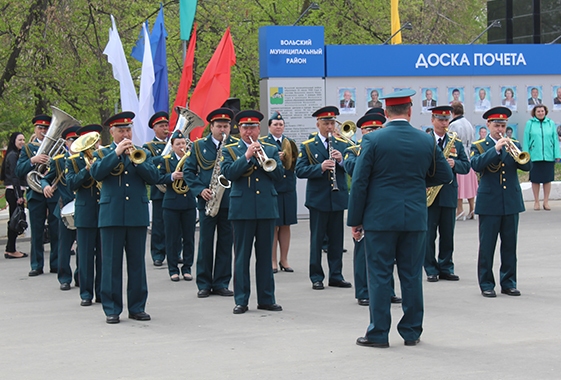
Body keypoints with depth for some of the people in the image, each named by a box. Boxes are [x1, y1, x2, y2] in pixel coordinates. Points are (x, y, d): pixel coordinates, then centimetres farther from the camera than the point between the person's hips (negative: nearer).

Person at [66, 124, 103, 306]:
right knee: (86, 255, 0)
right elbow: (71, 184, -7)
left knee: (103, 254, 4)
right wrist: (87, 170, -18)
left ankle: (102, 292, 12)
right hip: (85, 214, -2)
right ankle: (86, 293, 6)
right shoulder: (73, 161, 7)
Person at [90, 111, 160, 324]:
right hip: (111, 216, -2)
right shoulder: (102, 153, 9)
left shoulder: (142, 153, 14)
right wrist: (117, 153, -12)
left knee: (137, 263, 5)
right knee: (111, 264, -1)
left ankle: (137, 307, 13)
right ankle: (112, 309, 5)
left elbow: (154, 177, 0)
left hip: (138, 216, 2)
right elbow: (96, 173, -11)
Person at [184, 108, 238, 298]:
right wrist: (200, 189, -6)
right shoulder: (199, 146, 6)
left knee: (226, 242, 4)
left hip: (229, 201, 1)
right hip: (207, 202, -1)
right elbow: (188, 171, 7)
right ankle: (204, 284, 9)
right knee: (205, 242, 1)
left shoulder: (237, 145, 8)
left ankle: (221, 283, 11)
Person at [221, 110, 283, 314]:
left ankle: (266, 299, 12)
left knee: (265, 255, 6)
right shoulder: (229, 150, 7)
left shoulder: (271, 150, 14)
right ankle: (241, 300, 4)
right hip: (242, 209, -2)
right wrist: (247, 156, -16)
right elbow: (228, 173, -9)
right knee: (242, 256, -1)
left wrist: (263, 158, -12)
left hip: (267, 208, 2)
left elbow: (278, 174, 1)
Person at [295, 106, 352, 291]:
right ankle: (316, 277, 9)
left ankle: (336, 276, 15)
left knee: (337, 237, 6)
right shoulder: (307, 146, 2)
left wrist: (341, 160, -16)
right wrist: (320, 168, -22)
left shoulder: (342, 144, 11)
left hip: (338, 198, 3)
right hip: (318, 199, -3)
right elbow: (300, 171, -8)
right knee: (316, 238, 1)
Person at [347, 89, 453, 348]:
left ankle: (379, 333, 5)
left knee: (380, 275, 2)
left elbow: (359, 183, -7)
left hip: (380, 218, -3)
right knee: (412, 275, 10)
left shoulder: (373, 140, -8)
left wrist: (355, 220, 0)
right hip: (415, 219, 3)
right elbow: (445, 176, 12)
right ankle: (411, 331, 16)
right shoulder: (427, 141, 2)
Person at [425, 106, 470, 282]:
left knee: (447, 234, 7)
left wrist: (454, 163, -13)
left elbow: (466, 166, 7)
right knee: (428, 234, -1)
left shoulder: (456, 143, 11)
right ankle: (431, 270, 7)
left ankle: (446, 268, 15)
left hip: (448, 193, 3)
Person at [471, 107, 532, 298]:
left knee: (510, 245, 7)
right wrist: (496, 149, -23)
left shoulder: (514, 145, 12)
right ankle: (486, 284, 7)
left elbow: (527, 166, -1)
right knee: (487, 246, -1)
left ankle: (508, 283, 15)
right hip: (489, 203, -3)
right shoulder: (479, 146, 4)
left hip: (511, 202, 3)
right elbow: (476, 165, -16)